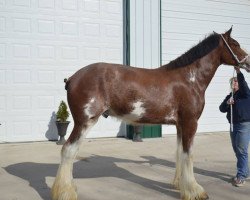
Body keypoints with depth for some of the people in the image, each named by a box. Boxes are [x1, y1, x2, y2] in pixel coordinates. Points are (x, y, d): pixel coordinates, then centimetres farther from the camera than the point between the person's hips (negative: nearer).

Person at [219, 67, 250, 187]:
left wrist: (238, 72, -34)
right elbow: (222, 109, 4)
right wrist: (227, 103, -15)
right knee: (236, 150, 11)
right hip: (233, 125, 7)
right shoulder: (229, 97, 15)